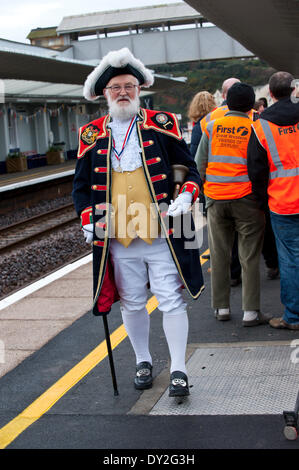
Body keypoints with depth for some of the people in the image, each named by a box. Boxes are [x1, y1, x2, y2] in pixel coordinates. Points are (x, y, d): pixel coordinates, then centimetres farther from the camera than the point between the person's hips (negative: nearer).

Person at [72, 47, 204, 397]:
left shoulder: (162, 124, 4)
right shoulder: (91, 134, 8)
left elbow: (189, 168, 9)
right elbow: (81, 185, 14)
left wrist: (186, 196, -9)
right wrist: (88, 220, 1)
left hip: (161, 233, -2)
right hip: (118, 237, 2)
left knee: (171, 301, 0)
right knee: (132, 303, 12)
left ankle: (178, 369, 11)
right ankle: (143, 362, 31)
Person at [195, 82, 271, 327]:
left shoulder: (212, 127, 4)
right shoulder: (253, 129, -5)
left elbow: (200, 162, 6)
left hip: (215, 198, 3)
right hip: (245, 198, -3)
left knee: (219, 256, 11)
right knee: (249, 257, 3)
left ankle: (221, 307, 16)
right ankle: (251, 311, 4)